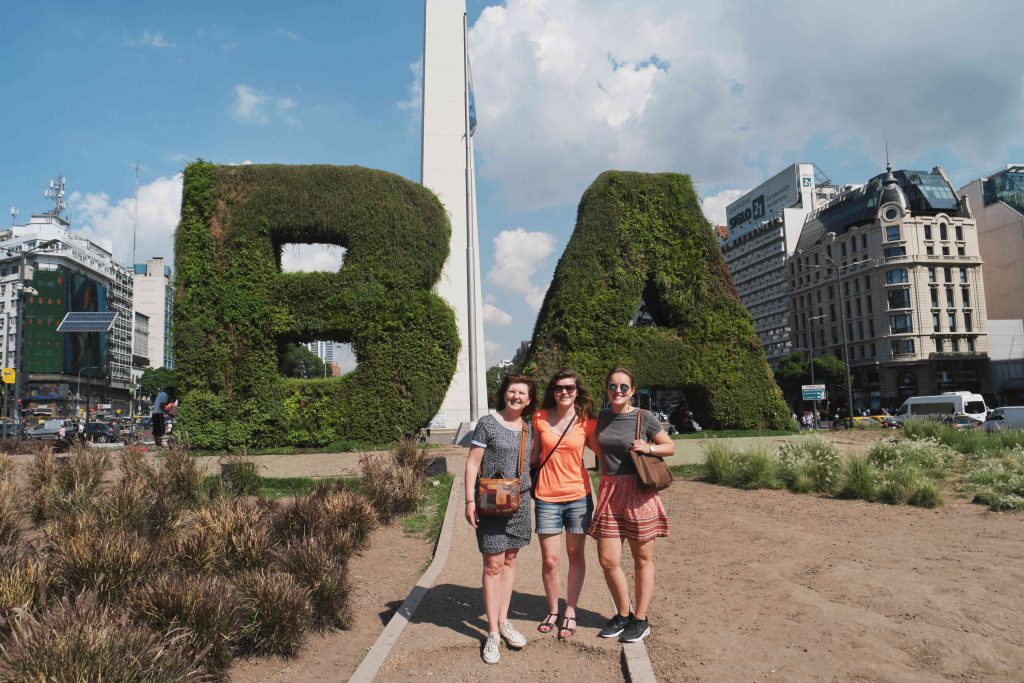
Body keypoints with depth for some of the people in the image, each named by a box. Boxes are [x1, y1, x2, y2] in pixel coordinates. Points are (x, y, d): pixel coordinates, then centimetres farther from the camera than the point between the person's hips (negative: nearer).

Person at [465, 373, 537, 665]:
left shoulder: (529, 428, 8)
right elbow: (472, 464, -7)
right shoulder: (487, 423, -6)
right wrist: (470, 501, -13)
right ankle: (493, 633, 6)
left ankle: (503, 621, 24)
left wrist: (531, 494, 11)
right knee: (493, 564, -3)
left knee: (510, 559, 11)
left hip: (520, 502, 5)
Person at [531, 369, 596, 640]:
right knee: (550, 559, 2)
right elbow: (534, 455, 8)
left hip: (579, 495, 0)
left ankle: (570, 612, 25)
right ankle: (552, 610, 23)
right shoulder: (540, 418, 0)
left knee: (575, 555, 10)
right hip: (547, 497, 0)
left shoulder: (587, 423, -2)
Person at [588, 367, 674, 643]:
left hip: (638, 492, -4)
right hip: (609, 492, 4)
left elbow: (670, 447, 2)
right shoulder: (602, 417, 8)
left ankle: (640, 619, 23)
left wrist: (649, 448, -13)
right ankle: (623, 614, 26)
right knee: (607, 561, 4)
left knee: (642, 559, 8)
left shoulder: (644, 417, -6)